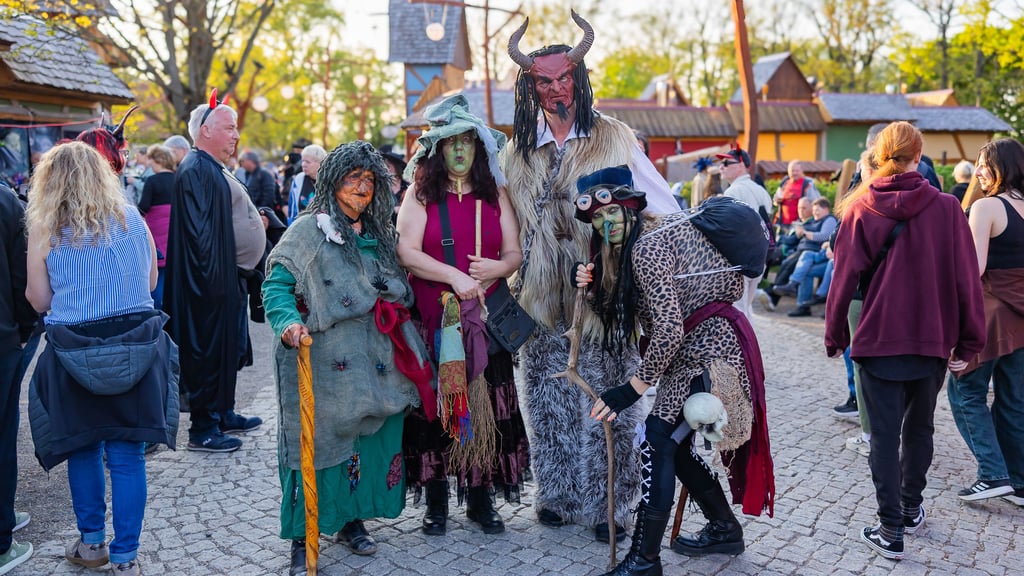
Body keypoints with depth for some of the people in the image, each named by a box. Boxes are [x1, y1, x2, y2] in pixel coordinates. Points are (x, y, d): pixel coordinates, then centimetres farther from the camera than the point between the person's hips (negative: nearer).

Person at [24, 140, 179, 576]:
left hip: (76, 354, 0)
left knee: (83, 448, 18)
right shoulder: (132, 218, 2)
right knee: (127, 454, 5)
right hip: (135, 350, 1)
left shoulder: (45, 228, -2)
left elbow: (40, 300, -1)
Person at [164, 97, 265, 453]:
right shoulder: (195, 170, -16)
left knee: (228, 348, 18)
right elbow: (199, 228, -22)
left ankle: (223, 414, 31)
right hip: (211, 280, -11)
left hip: (229, 274, 11)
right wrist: (213, 275, -23)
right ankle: (202, 430, 8)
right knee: (209, 350, -2)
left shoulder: (214, 169, 16)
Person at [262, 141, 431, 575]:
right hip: (322, 365, -5)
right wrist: (288, 323, -23)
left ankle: (352, 520, 29)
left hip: (373, 365, 6)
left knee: (370, 441, 10)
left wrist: (394, 305, 5)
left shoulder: (379, 235, 15)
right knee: (317, 443, -1)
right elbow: (277, 283, -8)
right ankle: (302, 539, 12)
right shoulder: (308, 230, -2)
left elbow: (398, 293, 23)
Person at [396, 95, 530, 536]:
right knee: (433, 404, 2)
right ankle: (435, 501, 16)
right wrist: (454, 276, -18)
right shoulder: (421, 193, 3)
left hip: (486, 317, 2)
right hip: (432, 318, -2)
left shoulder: (495, 194, 10)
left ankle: (480, 499, 18)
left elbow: (515, 253, 7)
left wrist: (498, 267, -15)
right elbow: (407, 252, -8)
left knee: (485, 406, 4)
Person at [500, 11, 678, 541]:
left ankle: (607, 505, 16)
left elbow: (665, 210, 2)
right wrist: (515, 286, 9)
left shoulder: (613, 139, 0)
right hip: (543, 304, 3)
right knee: (550, 403, 10)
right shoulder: (517, 154, 9)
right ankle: (557, 496, 25)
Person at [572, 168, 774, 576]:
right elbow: (626, 310, 15)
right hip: (702, 347, 10)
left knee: (657, 441, -11)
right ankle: (725, 529, 32)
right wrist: (595, 286, 0)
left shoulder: (646, 247, -17)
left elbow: (669, 330, -24)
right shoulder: (654, 233, 14)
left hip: (706, 348, -10)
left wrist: (633, 389, -21)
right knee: (674, 445, 15)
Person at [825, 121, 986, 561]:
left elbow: (844, 277, -5)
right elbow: (965, 280, -6)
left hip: (878, 339, -1)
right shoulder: (946, 208, -5)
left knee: (884, 435, 5)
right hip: (933, 341, 1)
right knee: (919, 427, 20)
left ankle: (891, 531, 4)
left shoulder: (861, 208, -6)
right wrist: (968, 344, 2)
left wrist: (835, 336, 5)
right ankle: (911, 508, 34)